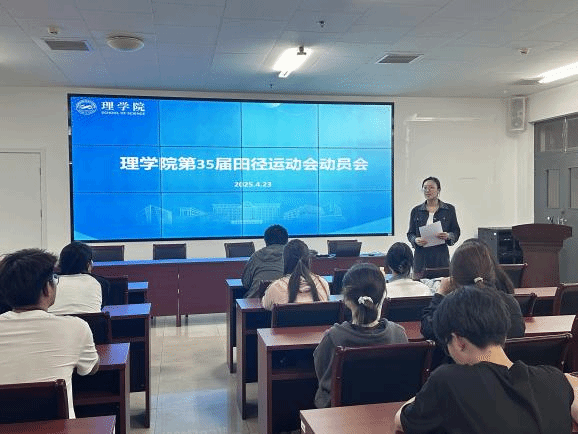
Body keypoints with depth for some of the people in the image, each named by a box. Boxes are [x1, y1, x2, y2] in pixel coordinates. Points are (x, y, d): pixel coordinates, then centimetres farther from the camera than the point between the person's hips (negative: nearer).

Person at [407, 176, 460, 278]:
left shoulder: (449, 209, 7)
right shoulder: (416, 211, 9)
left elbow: (456, 232, 9)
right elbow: (410, 233, 11)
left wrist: (448, 236, -12)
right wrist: (416, 240, -10)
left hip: (441, 257, -1)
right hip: (421, 257, 1)